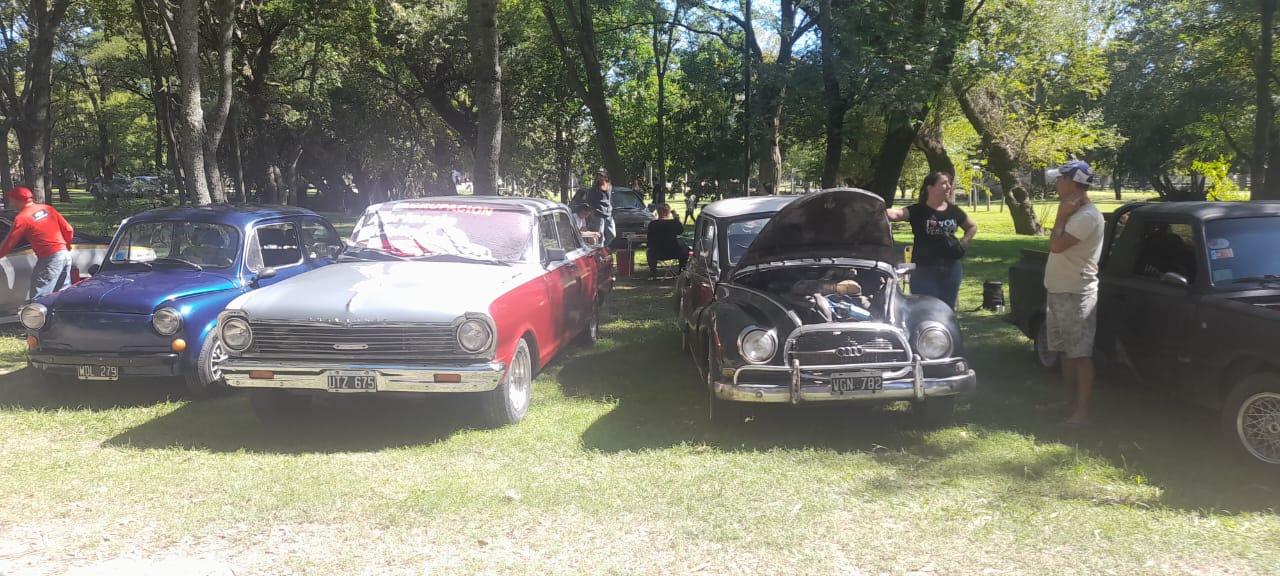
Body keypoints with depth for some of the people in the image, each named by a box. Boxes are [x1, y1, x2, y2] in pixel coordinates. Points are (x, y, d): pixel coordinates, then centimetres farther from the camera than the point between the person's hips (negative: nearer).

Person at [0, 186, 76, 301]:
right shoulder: (47, 208, 11)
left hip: (50, 258, -7)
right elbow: (68, 230, 10)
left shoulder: (22, 218, -7)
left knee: (38, 298, -4)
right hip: (66, 254, 7)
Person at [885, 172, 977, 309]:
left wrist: (962, 244, 8)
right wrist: (880, 211, -46)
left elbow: (972, 227, 25)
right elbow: (897, 214, -25)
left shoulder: (954, 211, 8)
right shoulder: (918, 211, -6)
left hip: (951, 268, 4)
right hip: (923, 269, -4)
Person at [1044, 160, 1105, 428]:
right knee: (1066, 352, 14)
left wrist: (1061, 214, -15)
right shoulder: (1074, 213, 14)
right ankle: (1070, 404, 22)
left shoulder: (1087, 216, -17)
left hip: (1076, 295, -10)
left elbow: (1056, 245, -23)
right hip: (1059, 292, 10)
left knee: (1081, 354, -6)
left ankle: (1081, 412, -3)